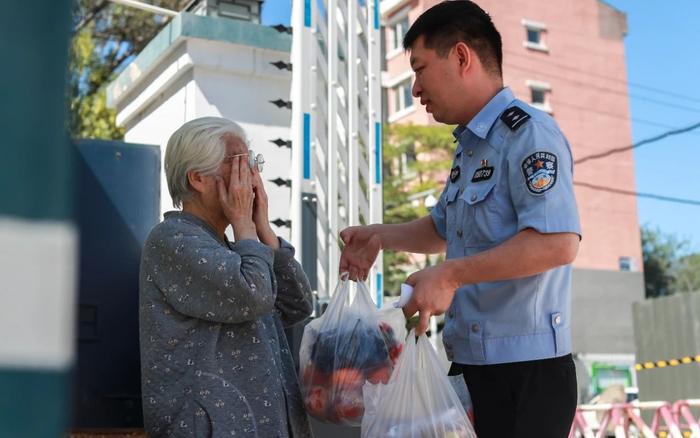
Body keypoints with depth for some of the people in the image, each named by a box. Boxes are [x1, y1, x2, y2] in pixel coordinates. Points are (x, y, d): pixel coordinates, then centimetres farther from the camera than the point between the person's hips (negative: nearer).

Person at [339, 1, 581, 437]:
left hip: (526, 369, -9)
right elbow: (442, 228, 29)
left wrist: (450, 275, -24)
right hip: (471, 363, 9)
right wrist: (379, 236, 11)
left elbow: (558, 243, -27)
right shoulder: (470, 147, 16)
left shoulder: (528, 133, -14)